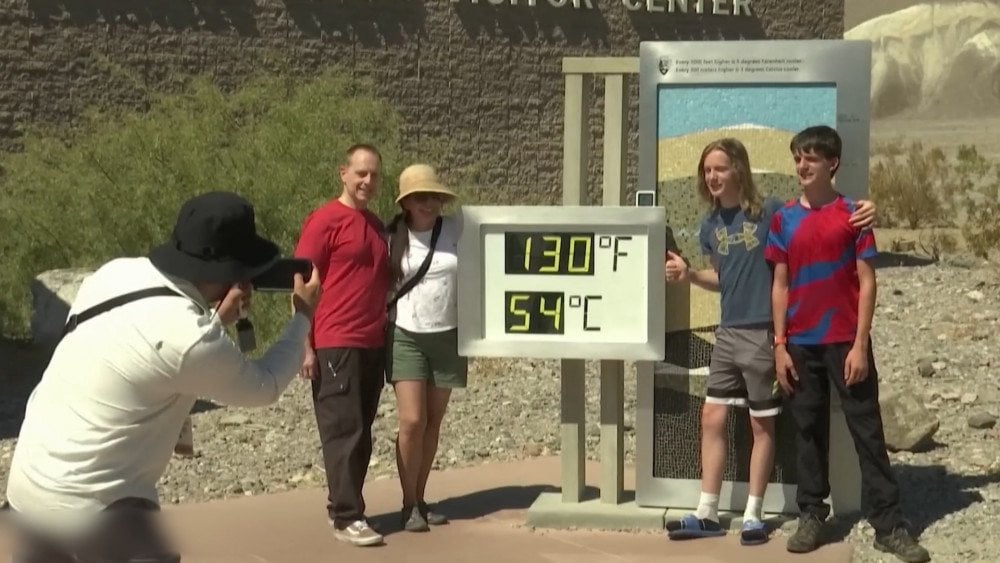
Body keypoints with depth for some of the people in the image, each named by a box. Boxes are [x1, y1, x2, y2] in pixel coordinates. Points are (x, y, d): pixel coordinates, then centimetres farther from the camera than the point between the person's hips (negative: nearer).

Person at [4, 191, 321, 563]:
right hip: (90, 508, -9)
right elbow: (265, 387, -5)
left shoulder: (117, 273, -3)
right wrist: (303, 315, 8)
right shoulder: (190, 339, -24)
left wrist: (218, 318, 3)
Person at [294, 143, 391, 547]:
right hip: (334, 345, -7)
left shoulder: (378, 227, 16)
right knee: (344, 432, -5)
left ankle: (341, 505, 20)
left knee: (361, 433, 11)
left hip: (373, 344, 7)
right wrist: (305, 346, -14)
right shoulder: (325, 221, -7)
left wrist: (386, 334, 13)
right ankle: (347, 518, 0)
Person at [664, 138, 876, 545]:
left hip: (762, 333, -6)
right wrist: (689, 275, 1)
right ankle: (707, 514, 15)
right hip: (728, 333, 6)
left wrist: (861, 215, -27)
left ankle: (753, 515, 16)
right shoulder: (711, 225, 7)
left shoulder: (771, 212, -11)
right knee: (712, 419, 7)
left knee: (762, 425, 5)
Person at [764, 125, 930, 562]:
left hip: (845, 341, -2)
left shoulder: (853, 214, -3)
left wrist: (860, 345, -10)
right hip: (801, 344, 3)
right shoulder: (784, 219, 5)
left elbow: (866, 283, -4)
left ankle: (888, 525, 5)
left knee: (867, 430, 1)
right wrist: (779, 345, 1)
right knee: (808, 431, 8)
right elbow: (780, 286, 7)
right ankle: (811, 516, 17)